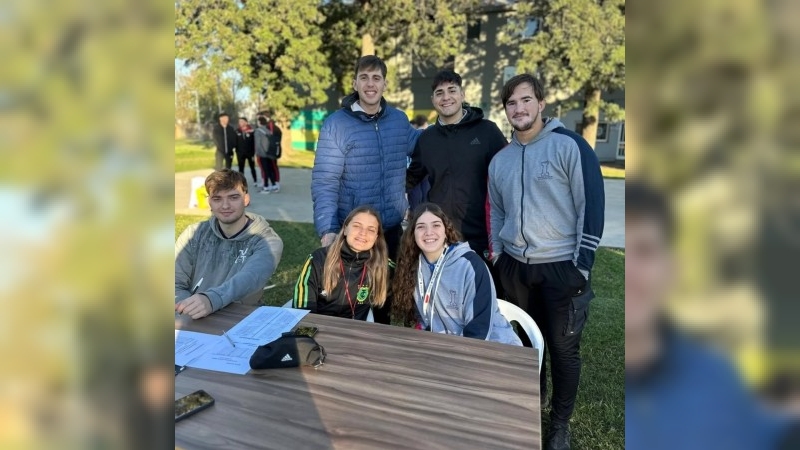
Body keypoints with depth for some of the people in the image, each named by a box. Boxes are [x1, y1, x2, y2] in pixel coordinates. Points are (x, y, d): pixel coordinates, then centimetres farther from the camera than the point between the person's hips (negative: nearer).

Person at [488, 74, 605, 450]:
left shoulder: (569, 145, -8)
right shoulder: (500, 160, 9)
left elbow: (593, 205, -10)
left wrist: (582, 264, -12)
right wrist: (497, 258, 13)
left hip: (562, 267, -4)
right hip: (516, 267, 5)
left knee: (563, 349, 7)